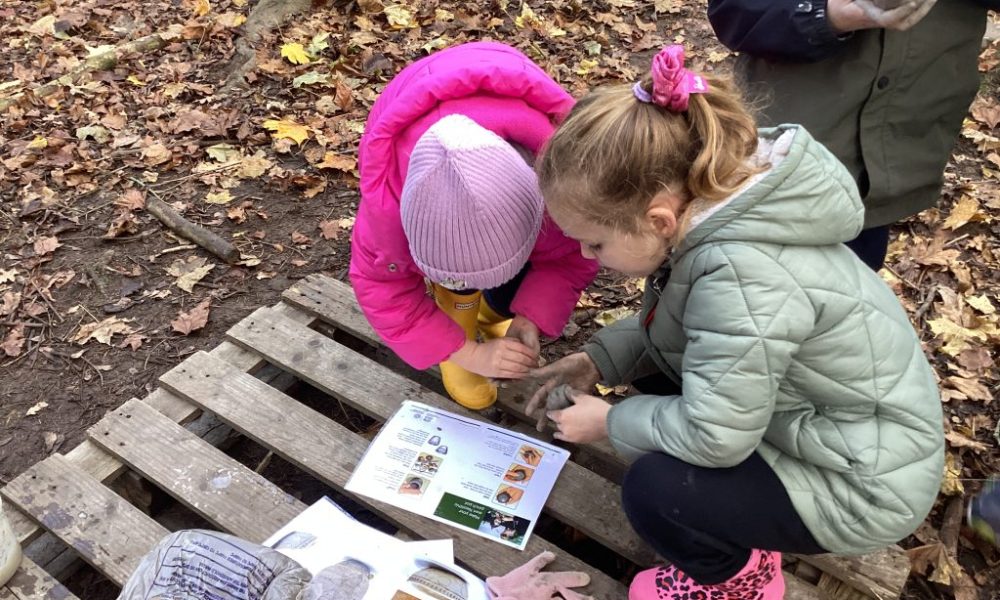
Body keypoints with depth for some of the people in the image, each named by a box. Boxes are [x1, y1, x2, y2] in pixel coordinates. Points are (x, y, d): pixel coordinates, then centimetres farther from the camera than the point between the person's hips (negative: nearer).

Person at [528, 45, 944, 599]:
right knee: (647, 365, 6)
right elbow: (669, 316, 6)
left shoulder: (741, 275, -37)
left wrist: (609, 421, -14)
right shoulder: (711, 193, -11)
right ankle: (745, 530, 21)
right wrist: (599, 359, -3)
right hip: (823, 418, 9)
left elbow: (715, 437, -30)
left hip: (863, 481, -8)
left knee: (652, 491, -21)